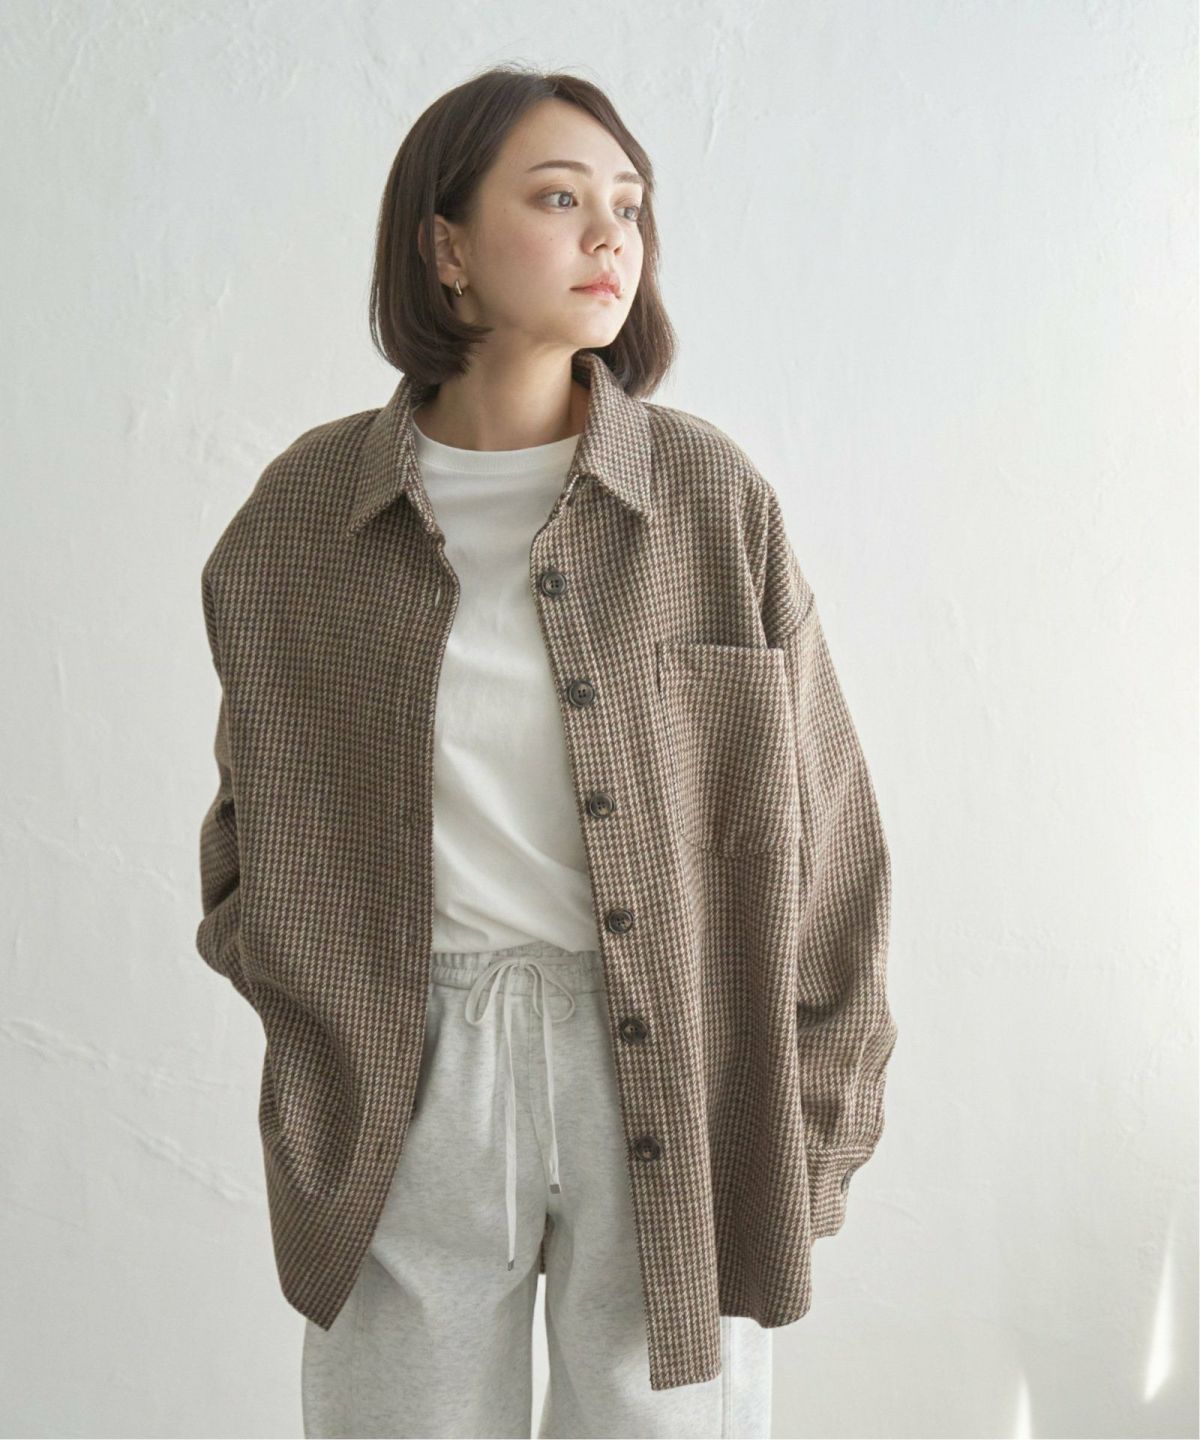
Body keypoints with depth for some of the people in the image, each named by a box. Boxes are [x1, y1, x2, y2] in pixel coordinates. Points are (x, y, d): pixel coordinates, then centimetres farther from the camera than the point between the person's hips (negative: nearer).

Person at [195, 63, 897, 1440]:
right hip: (408, 1085, 1)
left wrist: (812, 1138, 1)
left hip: (670, 1082, 0)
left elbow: (816, 825, 0)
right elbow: (256, 815, 13)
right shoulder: (304, 509, 1)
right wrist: (312, 1041, 4)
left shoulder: (710, 492, -3)